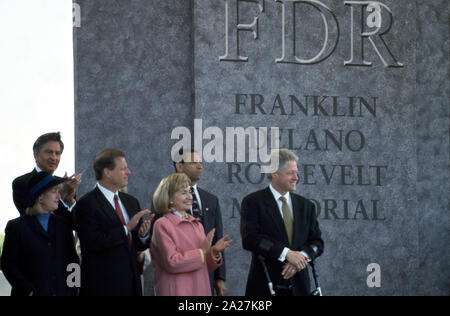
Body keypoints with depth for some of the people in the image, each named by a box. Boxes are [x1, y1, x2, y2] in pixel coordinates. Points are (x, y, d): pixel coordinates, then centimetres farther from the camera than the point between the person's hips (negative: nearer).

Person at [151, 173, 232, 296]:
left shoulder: (197, 225, 12)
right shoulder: (162, 225, -7)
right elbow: (172, 262, -15)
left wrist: (214, 252, -2)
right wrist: (202, 251, -14)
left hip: (200, 290, 6)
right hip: (176, 291, -6)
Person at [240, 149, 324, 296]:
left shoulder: (305, 205, 12)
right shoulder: (253, 202, -2)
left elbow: (317, 242, 9)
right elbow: (250, 239, -15)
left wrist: (302, 256, -14)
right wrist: (287, 253, -22)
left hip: (298, 288, 4)